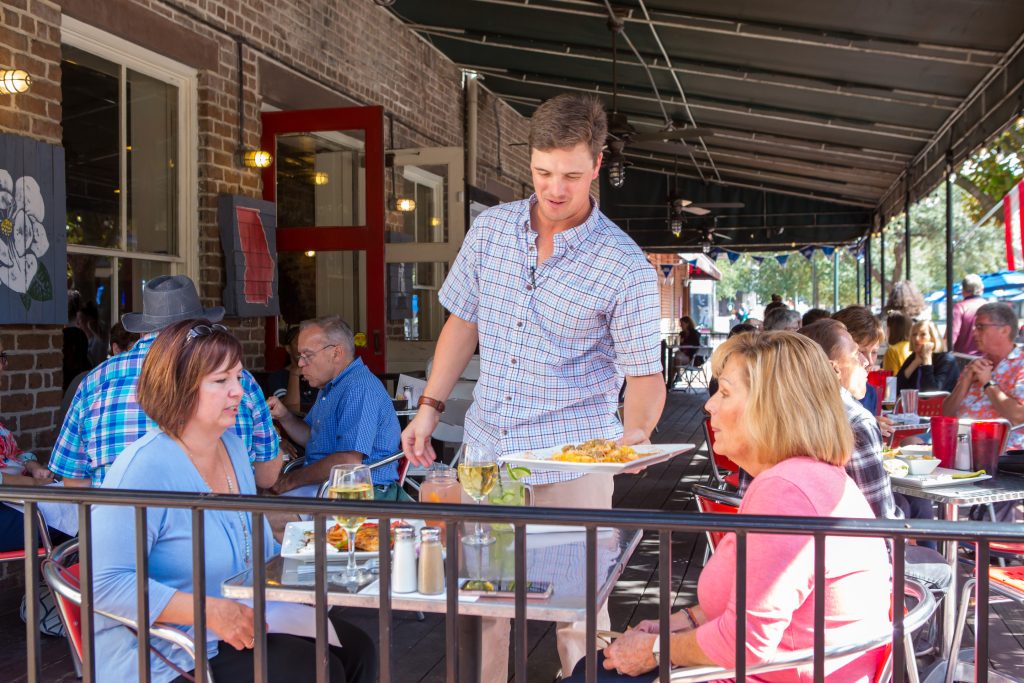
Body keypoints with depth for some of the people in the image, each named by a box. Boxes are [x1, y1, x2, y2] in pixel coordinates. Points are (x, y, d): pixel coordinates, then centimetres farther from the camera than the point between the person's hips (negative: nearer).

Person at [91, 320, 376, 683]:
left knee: (357, 650, 1)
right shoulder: (143, 467, -22)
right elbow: (107, 584, -27)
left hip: (244, 620, 9)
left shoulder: (233, 445, 7)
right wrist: (212, 612, -29)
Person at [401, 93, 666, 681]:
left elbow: (645, 373, -7)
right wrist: (430, 408, 7)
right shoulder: (490, 229, 2)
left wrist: (636, 433, -27)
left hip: (572, 466, -4)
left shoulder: (625, 268, -11)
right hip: (485, 452, 4)